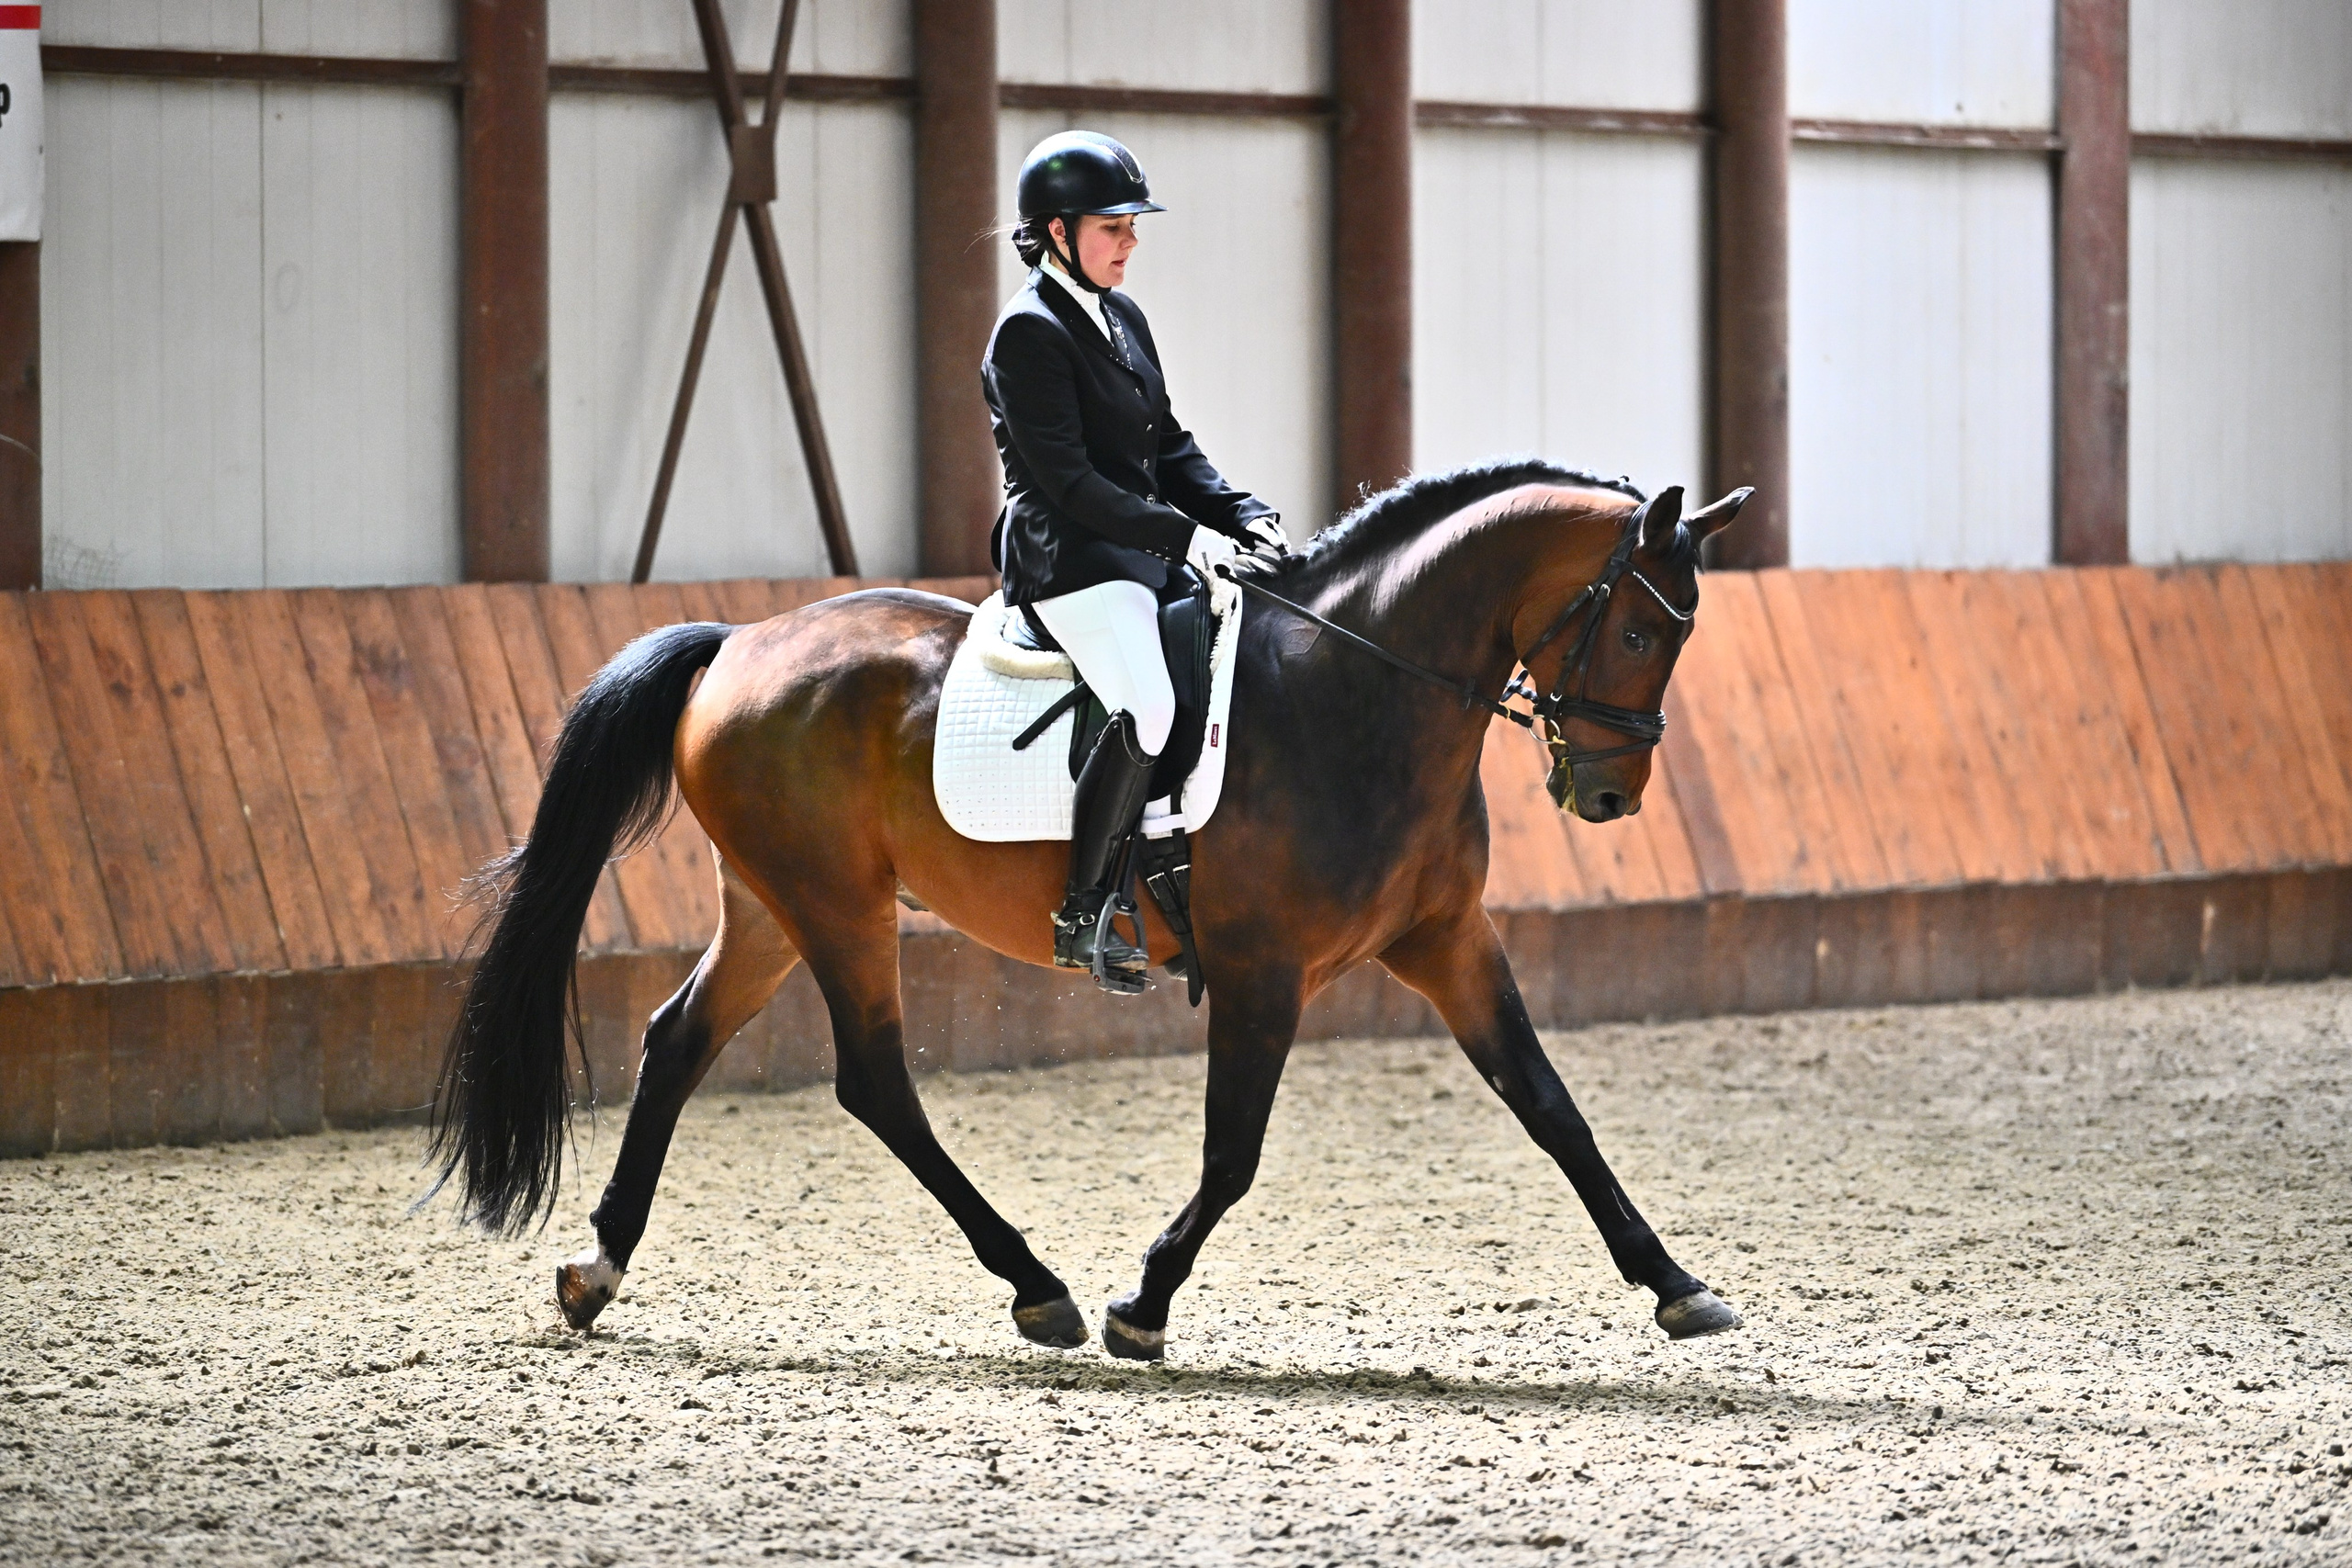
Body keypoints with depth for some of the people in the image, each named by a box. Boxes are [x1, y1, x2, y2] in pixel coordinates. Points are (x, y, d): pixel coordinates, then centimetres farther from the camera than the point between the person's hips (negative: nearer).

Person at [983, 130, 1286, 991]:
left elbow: (1169, 448, 19)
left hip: (1146, 554, 9)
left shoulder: (1124, 320, 17)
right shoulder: (1031, 332, -10)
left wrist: (1245, 518, 3)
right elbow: (1066, 478, -17)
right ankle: (1083, 914, -23)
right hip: (1068, 559, -9)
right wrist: (1181, 534, -23)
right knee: (1148, 704, -31)